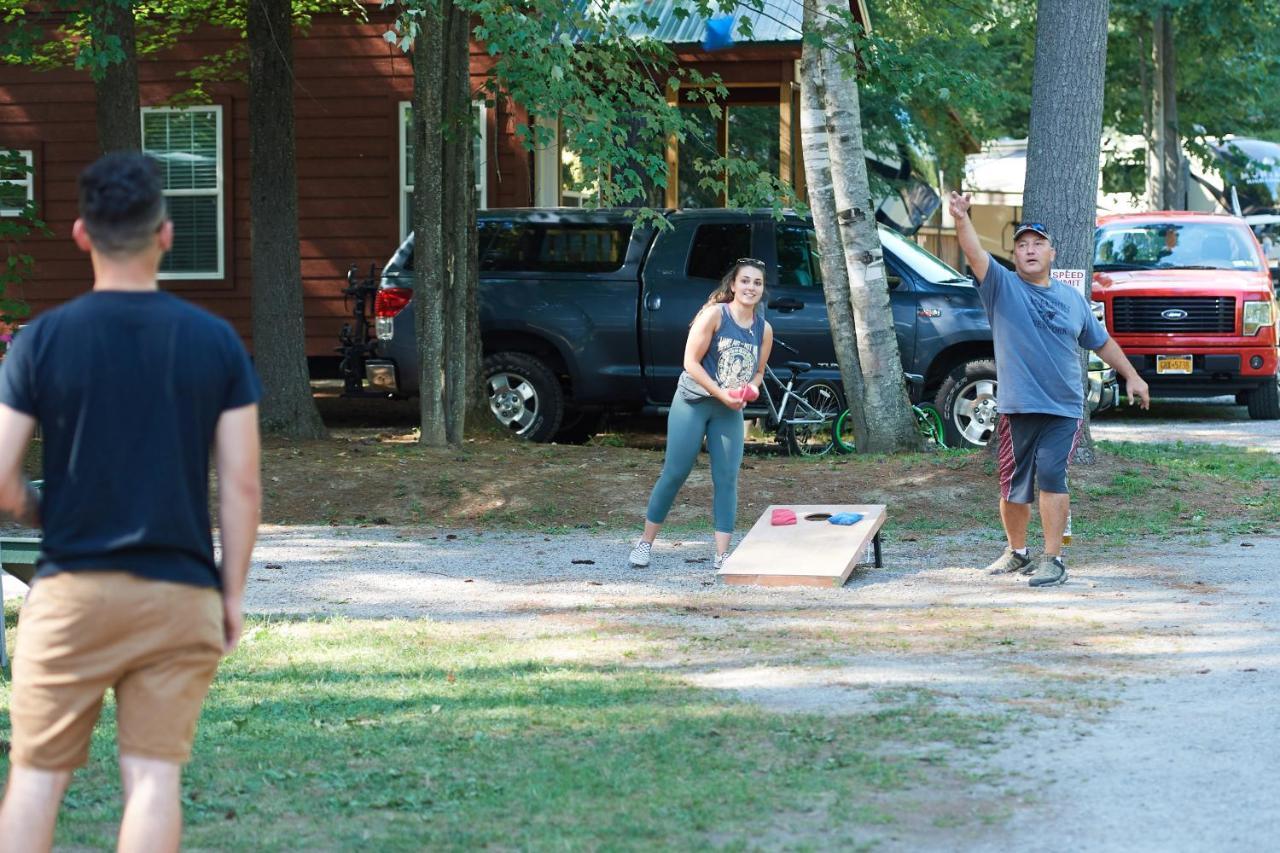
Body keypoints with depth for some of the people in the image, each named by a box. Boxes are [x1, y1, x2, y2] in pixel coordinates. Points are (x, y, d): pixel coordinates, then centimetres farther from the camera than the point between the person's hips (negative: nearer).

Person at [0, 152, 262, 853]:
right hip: (180, 594, 1)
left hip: (71, 591, -1)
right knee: (154, 776, 2)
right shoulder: (215, 342, -1)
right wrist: (232, 595, 8)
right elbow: (242, 486, -2)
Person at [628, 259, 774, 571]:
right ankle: (646, 542, 10)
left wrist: (752, 388, -8)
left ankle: (722, 554, 0)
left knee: (727, 479, -2)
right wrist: (721, 393, -20)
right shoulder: (715, 315, -13)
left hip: (730, 411, 4)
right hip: (693, 402, -4)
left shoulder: (764, 329, 2)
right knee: (675, 473, -3)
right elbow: (691, 361, -15)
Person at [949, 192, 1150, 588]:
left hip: (1064, 408, 1)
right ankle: (1016, 551, 27)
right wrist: (961, 220, -34)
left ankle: (1053, 559, -10)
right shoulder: (1002, 286, 2)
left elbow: (1101, 341, 26)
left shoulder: (1072, 298, 13)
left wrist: (1132, 376, 24)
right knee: (1014, 487, 3)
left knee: (1051, 475, -14)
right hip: (1018, 407, -1)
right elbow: (975, 254, -16)